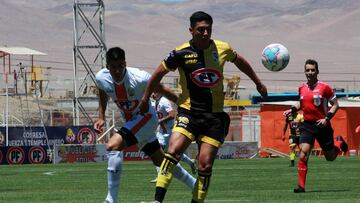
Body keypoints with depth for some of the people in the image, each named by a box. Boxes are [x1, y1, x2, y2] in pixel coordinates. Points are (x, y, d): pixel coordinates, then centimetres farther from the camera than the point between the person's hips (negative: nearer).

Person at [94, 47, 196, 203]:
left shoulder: (139, 78, -28)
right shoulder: (101, 78, -13)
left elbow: (163, 91, -13)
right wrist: (101, 118, 2)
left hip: (146, 118, -7)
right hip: (130, 121, 7)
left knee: (113, 146, -26)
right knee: (161, 161, 17)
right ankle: (196, 186, 38)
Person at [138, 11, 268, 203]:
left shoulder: (222, 49, 0)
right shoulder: (181, 53, -7)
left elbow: (239, 61, 22)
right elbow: (158, 74, 8)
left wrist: (258, 83, 33)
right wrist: (145, 99, 15)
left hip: (215, 115, 2)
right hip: (189, 111, -2)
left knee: (205, 165, -5)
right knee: (173, 151, -24)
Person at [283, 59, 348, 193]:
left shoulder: (324, 87, -10)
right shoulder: (302, 88, 5)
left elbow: (335, 105, -3)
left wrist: (327, 118, -15)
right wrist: (292, 110, 6)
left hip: (322, 125, -3)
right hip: (307, 125, 3)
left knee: (330, 157, 11)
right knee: (303, 153, -17)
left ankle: (339, 143, 47)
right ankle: (301, 185, -15)